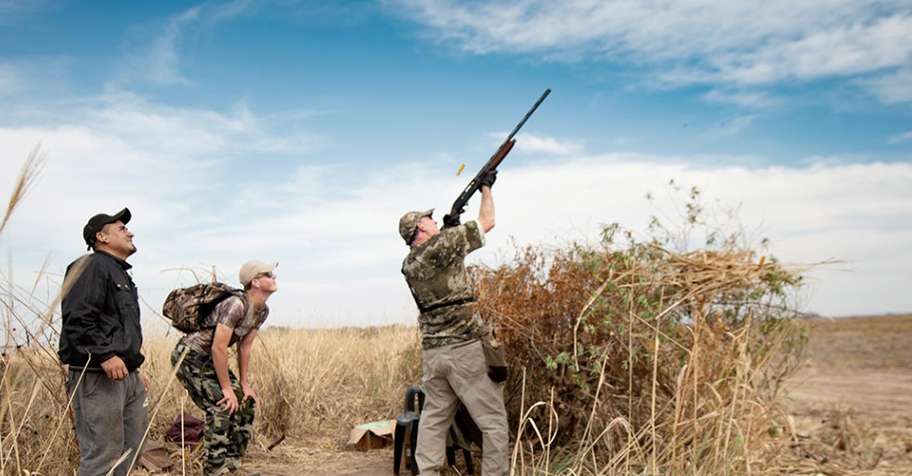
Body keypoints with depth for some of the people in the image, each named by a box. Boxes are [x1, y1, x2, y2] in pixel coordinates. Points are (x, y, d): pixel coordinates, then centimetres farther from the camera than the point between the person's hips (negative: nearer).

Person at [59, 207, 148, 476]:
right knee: (102, 453, -9)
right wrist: (105, 355, -27)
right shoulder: (92, 266, -9)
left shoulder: (120, 273, 22)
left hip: (126, 375, 10)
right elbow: (76, 318, -21)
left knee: (131, 448, 15)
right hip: (98, 376, -10)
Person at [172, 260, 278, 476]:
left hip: (209, 359, 9)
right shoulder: (236, 305, -29)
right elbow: (218, 348, -29)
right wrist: (226, 388, -22)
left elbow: (244, 346, 5)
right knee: (221, 407, -16)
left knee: (245, 403, 5)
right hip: (189, 356, -9)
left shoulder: (262, 311, -2)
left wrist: (244, 383, 4)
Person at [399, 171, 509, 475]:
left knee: (434, 419, 14)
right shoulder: (443, 243, -9)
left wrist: (449, 227, 24)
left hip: (432, 353, 7)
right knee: (493, 422, 2)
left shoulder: (409, 264, 10)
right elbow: (487, 222, 2)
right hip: (465, 349, -7)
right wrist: (486, 186, 17)